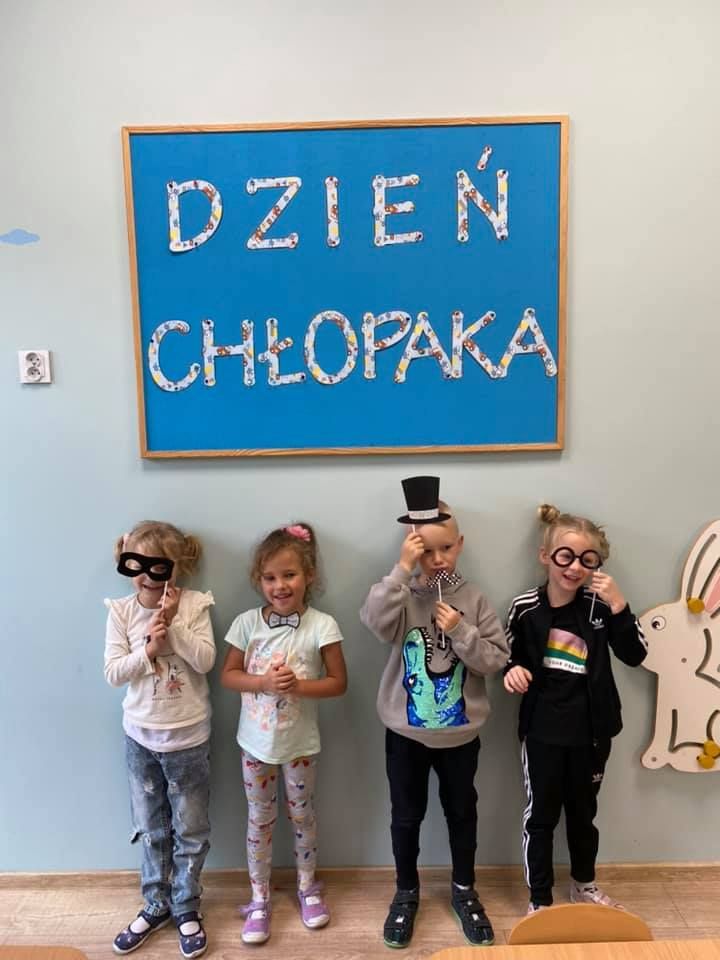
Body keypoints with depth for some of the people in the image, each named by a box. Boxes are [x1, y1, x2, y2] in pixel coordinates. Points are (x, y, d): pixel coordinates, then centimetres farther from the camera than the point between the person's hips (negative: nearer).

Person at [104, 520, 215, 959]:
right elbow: (113, 673, -9)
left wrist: (173, 625, -25)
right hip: (141, 737, 2)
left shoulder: (193, 605, -12)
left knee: (191, 830, 12)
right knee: (152, 829, 18)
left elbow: (206, 661, -18)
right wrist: (147, 649, -23)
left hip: (187, 738, -1)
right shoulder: (121, 611, -7)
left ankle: (186, 908, 32)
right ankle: (156, 904, 38)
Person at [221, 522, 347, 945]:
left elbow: (338, 683, -11)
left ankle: (308, 887, 42)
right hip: (256, 741, 2)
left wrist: (298, 686, -26)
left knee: (302, 814, 18)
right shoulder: (247, 623, -10)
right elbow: (228, 674, -4)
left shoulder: (322, 625, -17)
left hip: (300, 743, -1)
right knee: (260, 819, 16)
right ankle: (260, 898, 36)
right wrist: (264, 682, -21)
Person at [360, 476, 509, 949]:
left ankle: (464, 890, 43)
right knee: (406, 816, 17)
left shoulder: (473, 599, -8)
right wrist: (403, 569, -34)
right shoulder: (402, 596, -11)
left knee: (462, 812, 20)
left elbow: (497, 659, -8)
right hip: (406, 732, -1)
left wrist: (460, 632, -22)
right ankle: (406, 892, 40)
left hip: (460, 732, 1)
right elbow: (375, 620, -32)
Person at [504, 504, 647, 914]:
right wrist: (514, 671, -19)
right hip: (542, 730, -1)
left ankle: (584, 884, 47)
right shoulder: (525, 607, -11)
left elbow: (635, 655, -16)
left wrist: (618, 605, -27)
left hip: (591, 730, 2)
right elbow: (512, 656, 3)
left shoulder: (599, 605, -11)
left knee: (583, 811, 22)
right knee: (541, 815, 11)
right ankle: (540, 899, 31)